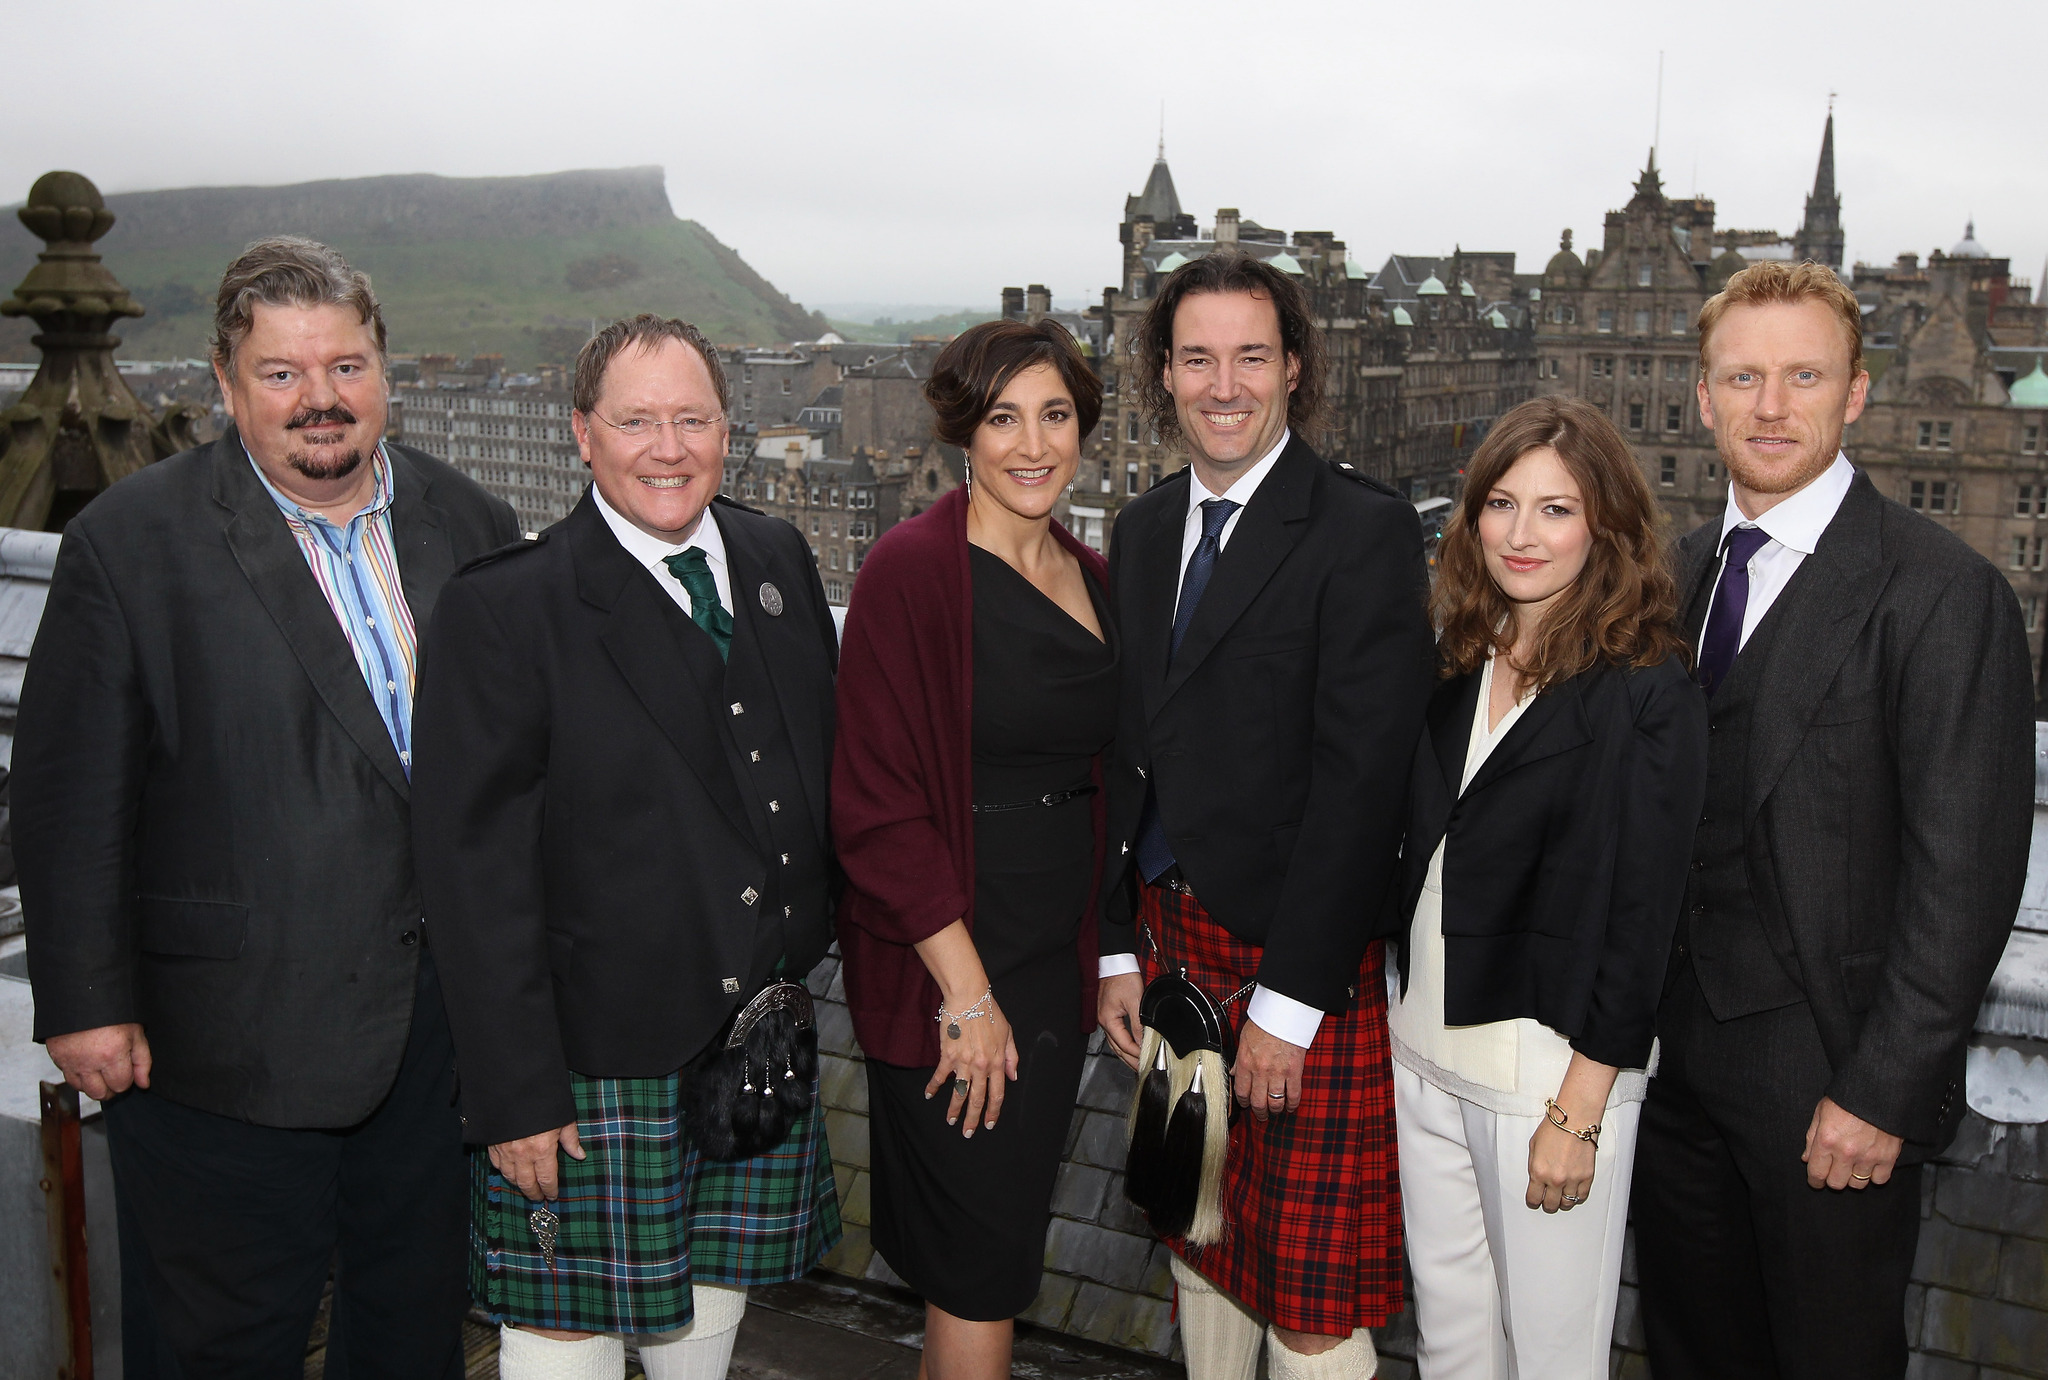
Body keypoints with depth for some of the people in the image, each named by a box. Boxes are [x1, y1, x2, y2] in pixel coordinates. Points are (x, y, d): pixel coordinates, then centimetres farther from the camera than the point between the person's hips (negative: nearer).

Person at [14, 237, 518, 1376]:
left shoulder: (472, 524, 2)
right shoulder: (132, 543, -9)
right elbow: (71, 798, -8)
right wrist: (85, 1002, -8)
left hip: (443, 1014, 4)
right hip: (235, 1034, -4)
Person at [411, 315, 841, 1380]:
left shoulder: (779, 560, 5)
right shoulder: (502, 607, -14)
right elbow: (475, 872, -14)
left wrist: (809, 951, 11)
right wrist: (512, 1093, -15)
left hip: (761, 1046, 6)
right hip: (597, 1050, -5)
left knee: (714, 1289, 22)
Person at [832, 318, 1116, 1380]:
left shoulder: (1088, 578, 8)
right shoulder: (913, 568, -14)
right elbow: (878, 799, -17)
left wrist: (1106, 951, 9)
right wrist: (968, 991, -16)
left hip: (1058, 954, 7)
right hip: (943, 963, -7)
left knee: (1009, 1233, 17)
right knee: (983, 1260, 3)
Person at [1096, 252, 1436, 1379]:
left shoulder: (1365, 529, -12)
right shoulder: (1142, 529, 9)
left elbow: (1363, 775, -17)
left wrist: (1287, 999, -17)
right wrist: (1119, 948, 8)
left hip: (1308, 957, -6)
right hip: (1174, 941, 6)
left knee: (1310, 1286, 4)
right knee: (1200, 1241, 20)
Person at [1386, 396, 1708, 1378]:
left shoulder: (1648, 693, -13)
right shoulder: (1459, 662, 6)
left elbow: (1639, 917, -14)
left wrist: (1579, 1112, -14)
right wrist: (1402, 1007, 8)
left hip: (1553, 1066, -6)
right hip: (1423, 1047, 6)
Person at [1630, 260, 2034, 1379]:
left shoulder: (1942, 593, -13)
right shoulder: (1680, 572, 7)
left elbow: (1964, 873, -15)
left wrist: (1883, 1091, -16)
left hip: (1827, 1076, -5)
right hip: (1673, 1047, 6)